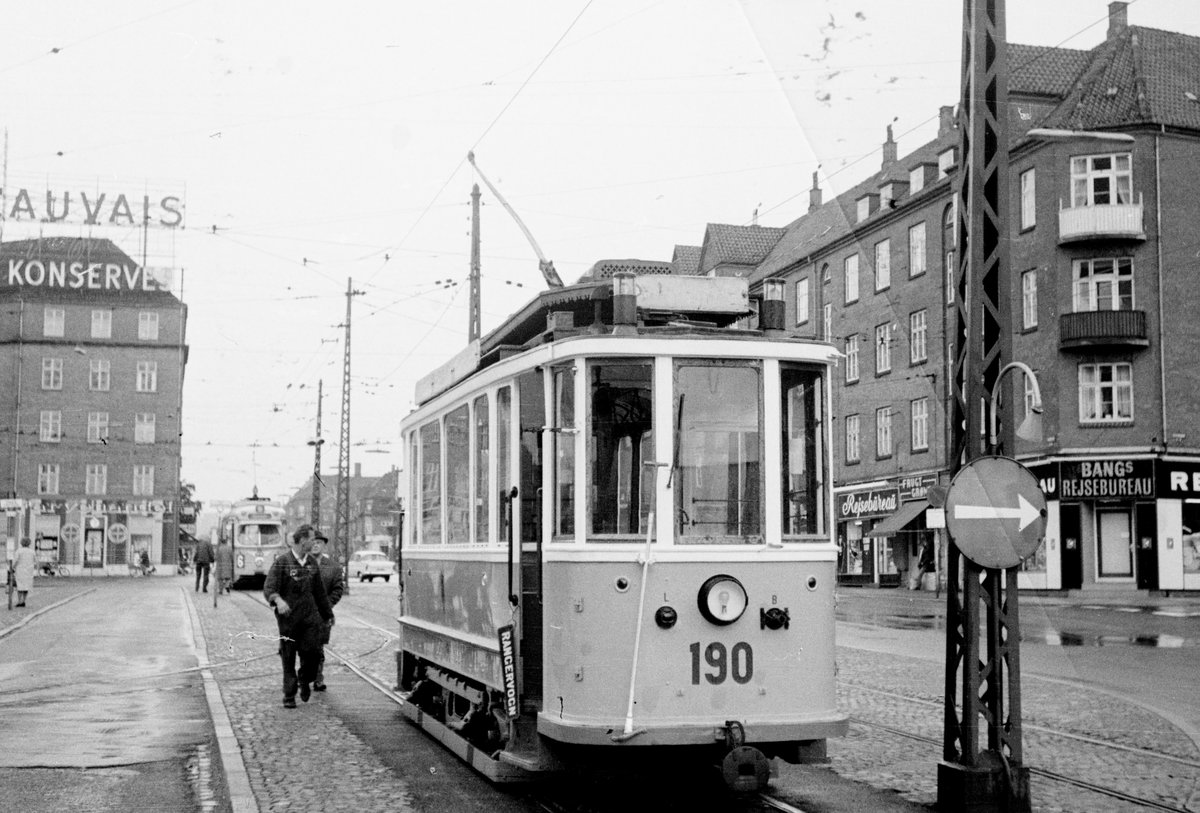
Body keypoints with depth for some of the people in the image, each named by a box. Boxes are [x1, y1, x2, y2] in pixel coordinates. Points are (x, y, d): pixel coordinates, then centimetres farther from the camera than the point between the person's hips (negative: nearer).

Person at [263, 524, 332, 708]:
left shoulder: (312, 564, 11)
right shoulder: (281, 562, -5)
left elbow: (319, 592, 20)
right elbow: (268, 588, -13)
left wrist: (328, 614, 24)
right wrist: (278, 600, -34)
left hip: (310, 615, 3)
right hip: (288, 616, -3)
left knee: (313, 651, -12)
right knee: (288, 657, 2)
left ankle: (305, 681, 17)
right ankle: (289, 696, 14)